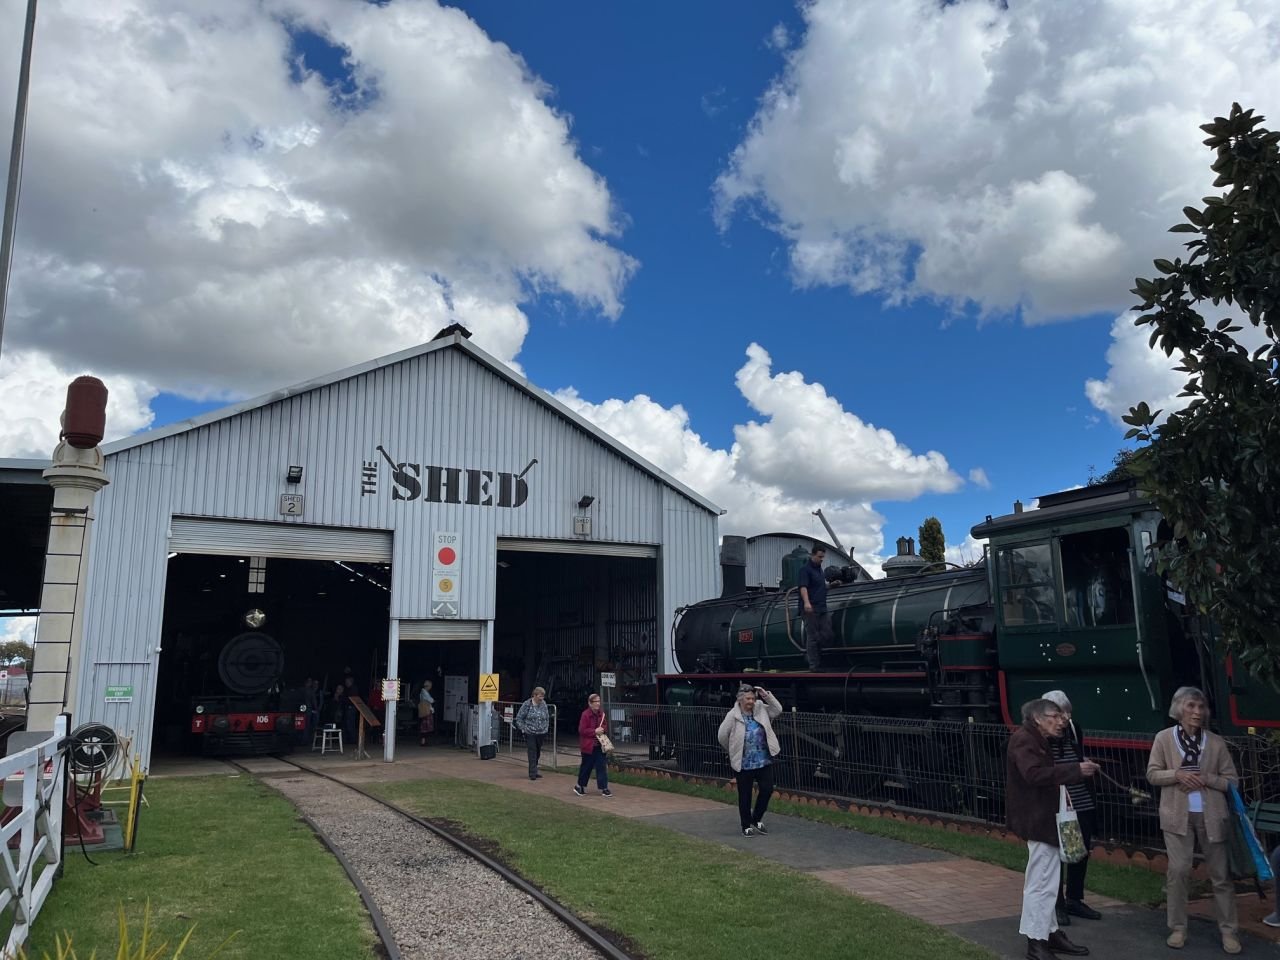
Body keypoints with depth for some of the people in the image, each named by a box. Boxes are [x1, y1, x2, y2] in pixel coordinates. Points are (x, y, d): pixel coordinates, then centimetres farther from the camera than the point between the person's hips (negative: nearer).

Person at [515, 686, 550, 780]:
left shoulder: (543, 704, 4)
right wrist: (523, 729, -7)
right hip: (530, 734, -4)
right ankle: (532, 773, -3)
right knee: (532, 753, -8)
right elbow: (519, 718, -3)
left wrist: (546, 728, 8)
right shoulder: (527, 704, -9)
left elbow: (547, 718, 16)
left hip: (541, 734, 4)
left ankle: (534, 772, 24)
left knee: (538, 753, 12)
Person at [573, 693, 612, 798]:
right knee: (586, 766, 7)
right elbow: (581, 730, -16)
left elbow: (606, 726, 16)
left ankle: (604, 788, 7)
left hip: (600, 745, 5)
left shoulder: (601, 713, 4)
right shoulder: (585, 714, -14)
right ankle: (579, 786, 25)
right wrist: (594, 731, -20)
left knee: (602, 766, 2)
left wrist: (603, 729, -7)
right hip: (588, 745, -5)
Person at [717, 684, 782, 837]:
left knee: (767, 789, 3)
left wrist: (766, 696, -8)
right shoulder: (733, 716, -12)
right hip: (743, 764, -4)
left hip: (764, 761, 4)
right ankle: (747, 826, 22)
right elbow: (722, 736, -7)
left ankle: (757, 819, 26)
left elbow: (778, 710, 3)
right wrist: (733, 750, 5)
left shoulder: (761, 709, 1)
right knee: (745, 795, 7)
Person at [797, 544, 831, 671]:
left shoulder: (819, 568, 18)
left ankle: (809, 653, 22)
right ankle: (814, 665, 1)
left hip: (822, 608, 8)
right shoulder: (805, 569, -8)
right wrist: (806, 602, -35)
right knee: (812, 636, -4)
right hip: (810, 608, -8)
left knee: (827, 634, 5)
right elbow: (803, 587, -22)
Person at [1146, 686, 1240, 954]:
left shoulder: (1216, 742, 3)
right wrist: (1177, 774, -16)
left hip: (1211, 816, 1)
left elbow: (1231, 780, 5)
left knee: (1220, 874, 7)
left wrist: (1206, 779, -12)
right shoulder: (1163, 738, 0)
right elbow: (1152, 774, 1)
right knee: (1178, 871, -1)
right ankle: (1178, 929, 9)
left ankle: (1229, 931, 18)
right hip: (1178, 815, -1)